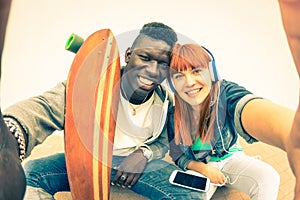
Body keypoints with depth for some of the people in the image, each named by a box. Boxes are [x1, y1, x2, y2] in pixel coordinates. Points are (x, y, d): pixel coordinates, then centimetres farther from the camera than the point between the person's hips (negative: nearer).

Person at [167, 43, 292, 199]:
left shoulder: (225, 93, -26)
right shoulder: (173, 112, -16)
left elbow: (250, 110, -54)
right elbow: (178, 156, 0)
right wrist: (204, 169, -20)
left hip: (231, 159, 1)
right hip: (198, 167, 0)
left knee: (268, 178, -26)